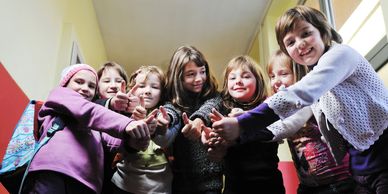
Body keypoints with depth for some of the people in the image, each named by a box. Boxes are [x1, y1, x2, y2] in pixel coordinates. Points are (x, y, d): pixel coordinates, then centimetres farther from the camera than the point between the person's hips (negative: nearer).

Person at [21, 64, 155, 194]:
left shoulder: (94, 122, 36)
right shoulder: (59, 93, 20)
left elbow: (115, 142, 19)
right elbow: (87, 110, 0)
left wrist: (138, 132, -3)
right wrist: (126, 124, -16)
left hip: (86, 182, 5)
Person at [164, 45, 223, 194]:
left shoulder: (212, 96, -1)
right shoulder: (174, 101, -1)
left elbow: (209, 106, -22)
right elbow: (170, 110, -22)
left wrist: (198, 121, -45)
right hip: (181, 179, 1)